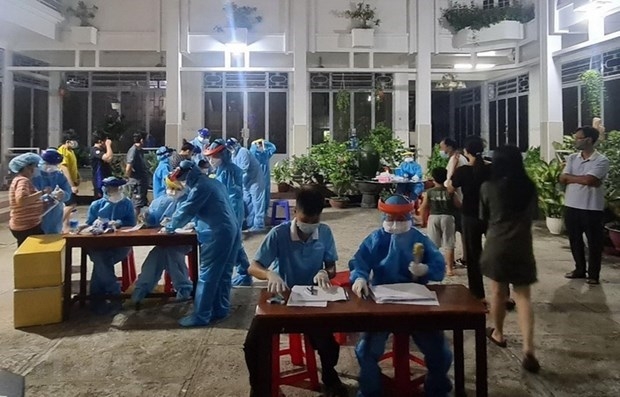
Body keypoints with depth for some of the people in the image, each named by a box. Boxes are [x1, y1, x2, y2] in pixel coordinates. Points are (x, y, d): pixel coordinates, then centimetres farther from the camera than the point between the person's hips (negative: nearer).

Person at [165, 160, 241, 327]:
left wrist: (170, 227, 6)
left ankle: (201, 316, 2)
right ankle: (220, 309, 21)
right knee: (223, 274, 14)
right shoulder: (213, 182, 18)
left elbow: (185, 211, -9)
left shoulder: (200, 187, -11)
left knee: (207, 276, -4)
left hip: (217, 235, -10)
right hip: (231, 231, 10)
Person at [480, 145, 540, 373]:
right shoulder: (529, 187, 0)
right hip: (522, 247, 2)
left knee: (498, 292, 14)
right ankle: (528, 347, -7)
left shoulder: (488, 187, -7)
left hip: (497, 246, -1)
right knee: (523, 296, 5)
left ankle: (498, 334, 32)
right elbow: (533, 215, 14)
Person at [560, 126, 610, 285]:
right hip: (572, 206, 5)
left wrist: (570, 177, -9)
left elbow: (589, 180, -23)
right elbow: (562, 179, -3)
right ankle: (580, 269, 29)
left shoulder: (601, 161, -11)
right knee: (574, 240, 14)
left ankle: (593, 274, 17)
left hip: (592, 208, -5)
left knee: (594, 242, 6)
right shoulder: (572, 158, 6)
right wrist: (582, 179, -14)